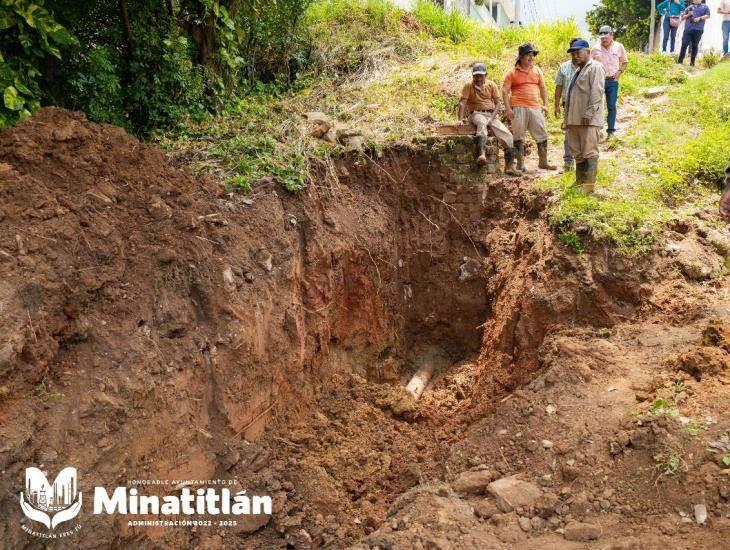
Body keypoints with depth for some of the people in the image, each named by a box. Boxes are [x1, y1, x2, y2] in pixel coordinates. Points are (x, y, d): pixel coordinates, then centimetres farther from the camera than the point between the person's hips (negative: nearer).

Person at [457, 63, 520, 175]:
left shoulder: (491, 85, 7)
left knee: (508, 136, -13)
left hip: (491, 114, 4)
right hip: (476, 114, -4)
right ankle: (482, 154, -60)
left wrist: (492, 118, -13)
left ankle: (509, 166, -6)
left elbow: (498, 103, 2)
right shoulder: (469, 86, 0)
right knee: (482, 123, -41)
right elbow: (462, 103, -9)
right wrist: (460, 119, -24)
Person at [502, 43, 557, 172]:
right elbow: (505, 91, -3)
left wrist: (545, 104, 9)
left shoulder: (537, 71, 14)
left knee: (542, 134, 3)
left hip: (535, 108, 4)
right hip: (518, 108, -4)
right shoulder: (512, 73, 1)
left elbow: (543, 88, 19)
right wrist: (507, 108, -12)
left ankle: (543, 162, 11)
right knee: (519, 136, 0)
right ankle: (520, 163, 7)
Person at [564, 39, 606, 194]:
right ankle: (579, 183, 19)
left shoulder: (595, 67, -4)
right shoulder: (578, 70, 25)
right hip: (575, 119, 9)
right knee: (578, 153, 12)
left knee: (589, 152, -8)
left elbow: (597, 92, -15)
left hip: (588, 119, -9)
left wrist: (589, 112, -22)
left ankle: (589, 186, -8)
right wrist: (567, 118, 21)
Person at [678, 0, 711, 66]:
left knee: (695, 46, 0)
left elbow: (707, 15, 3)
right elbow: (682, 17, 16)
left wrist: (699, 18, -11)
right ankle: (680, 60, -1)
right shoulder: (689, 7, 19)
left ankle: (692, 62, 4)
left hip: (698, 29, -1)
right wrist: (688, 15, -3)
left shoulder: (705, 7, 14)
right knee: (684, 44, -5)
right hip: (688, 29, 1)